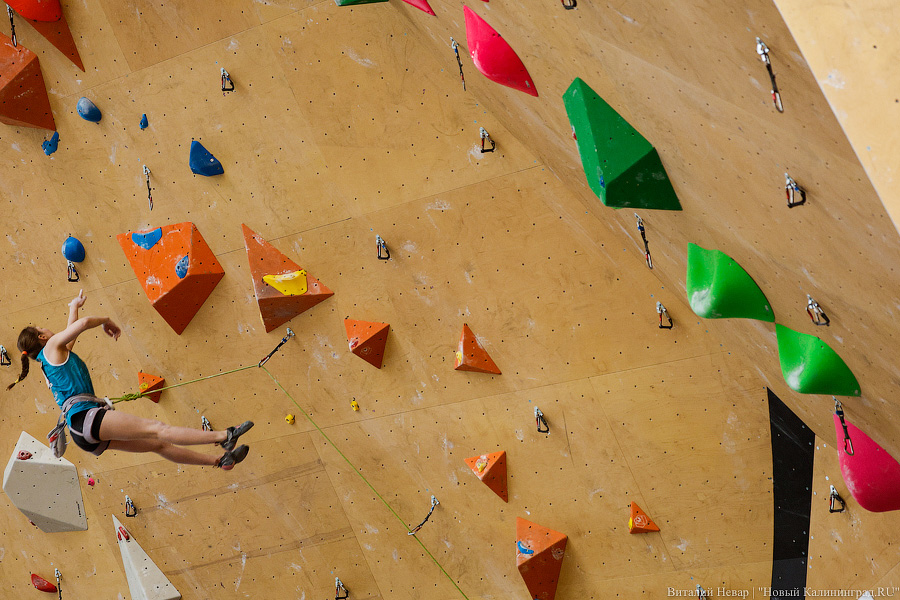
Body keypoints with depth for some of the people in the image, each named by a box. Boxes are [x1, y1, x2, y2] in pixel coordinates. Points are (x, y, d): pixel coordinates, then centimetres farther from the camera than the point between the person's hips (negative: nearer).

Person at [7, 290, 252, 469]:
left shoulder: (49, 363, 30)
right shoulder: (52, 347, 3)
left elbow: (71, 334, 49)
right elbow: (84, 323, -13)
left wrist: (74, 307, 63)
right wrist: (106, 320, 8)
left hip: (87, 435, 10)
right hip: (85, 415, -10)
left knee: (158, 444, 5)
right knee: (157, 429, -21)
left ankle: (218, 461, 4)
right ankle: (224, 436, -32)